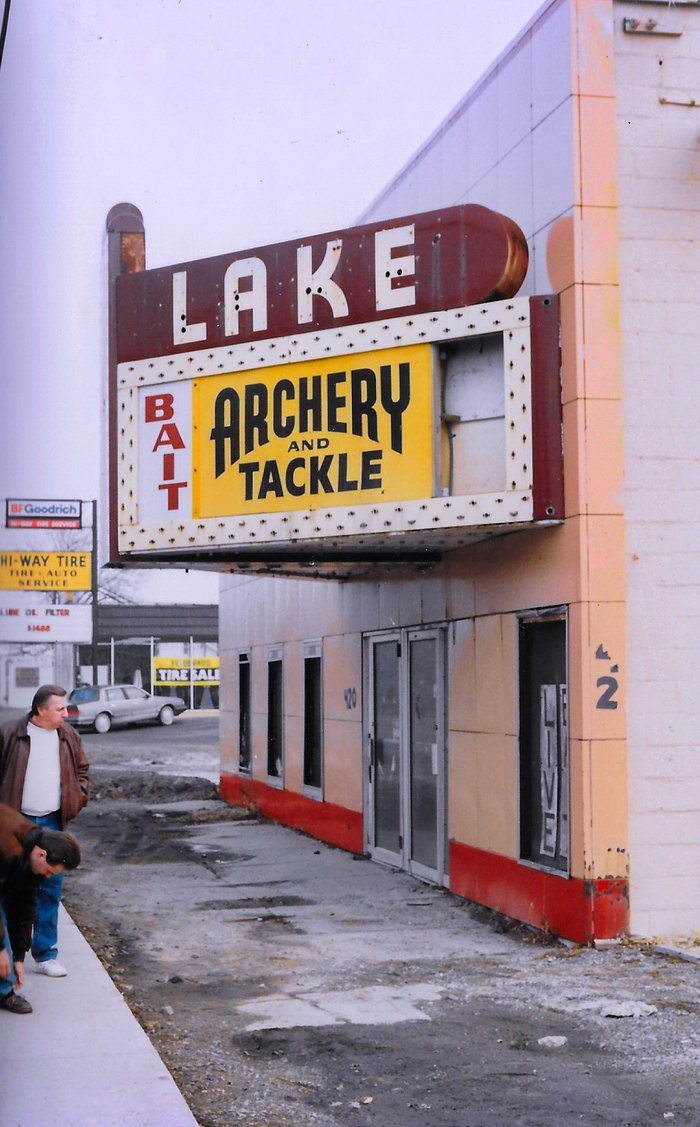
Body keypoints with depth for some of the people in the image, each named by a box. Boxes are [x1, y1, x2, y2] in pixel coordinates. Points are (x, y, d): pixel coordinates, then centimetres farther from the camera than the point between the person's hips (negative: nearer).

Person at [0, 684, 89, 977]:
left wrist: (78, 798, 6)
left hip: (52, 823, 3)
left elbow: (82, 770, 20)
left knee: (50, 887, 4)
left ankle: (45, 953, 12)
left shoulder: (68, 736, 8)